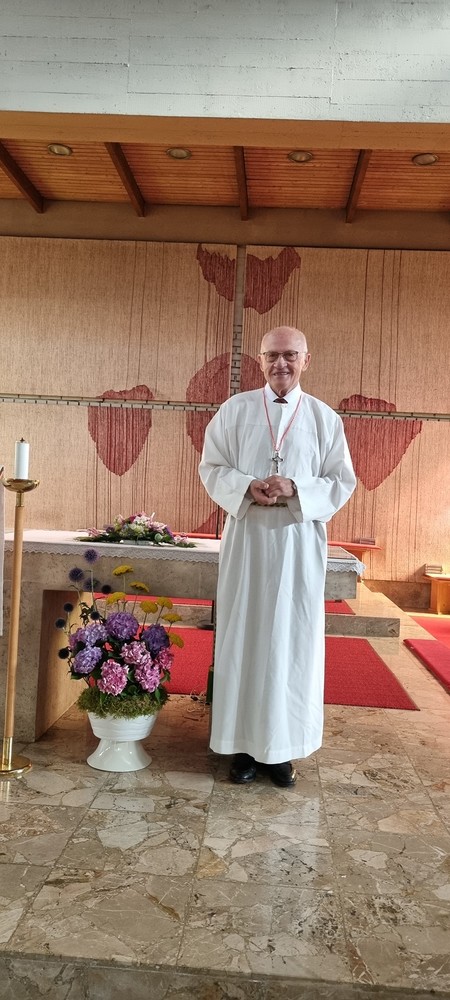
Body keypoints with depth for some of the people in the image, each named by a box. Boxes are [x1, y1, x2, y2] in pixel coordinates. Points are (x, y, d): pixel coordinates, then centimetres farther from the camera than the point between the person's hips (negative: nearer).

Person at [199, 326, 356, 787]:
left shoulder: (324, 417, 5)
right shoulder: (235, 409, 5)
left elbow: (342, 481, 3)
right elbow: (211, 467, 4)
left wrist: (295, 489, -15)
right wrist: (247, 487, -15)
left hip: (299, 544, 0)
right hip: (246, 538, 0)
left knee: (292, 640, 4)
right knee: (242, 637, 4)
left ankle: (281, 746, 17)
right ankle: (243, 743, 16)